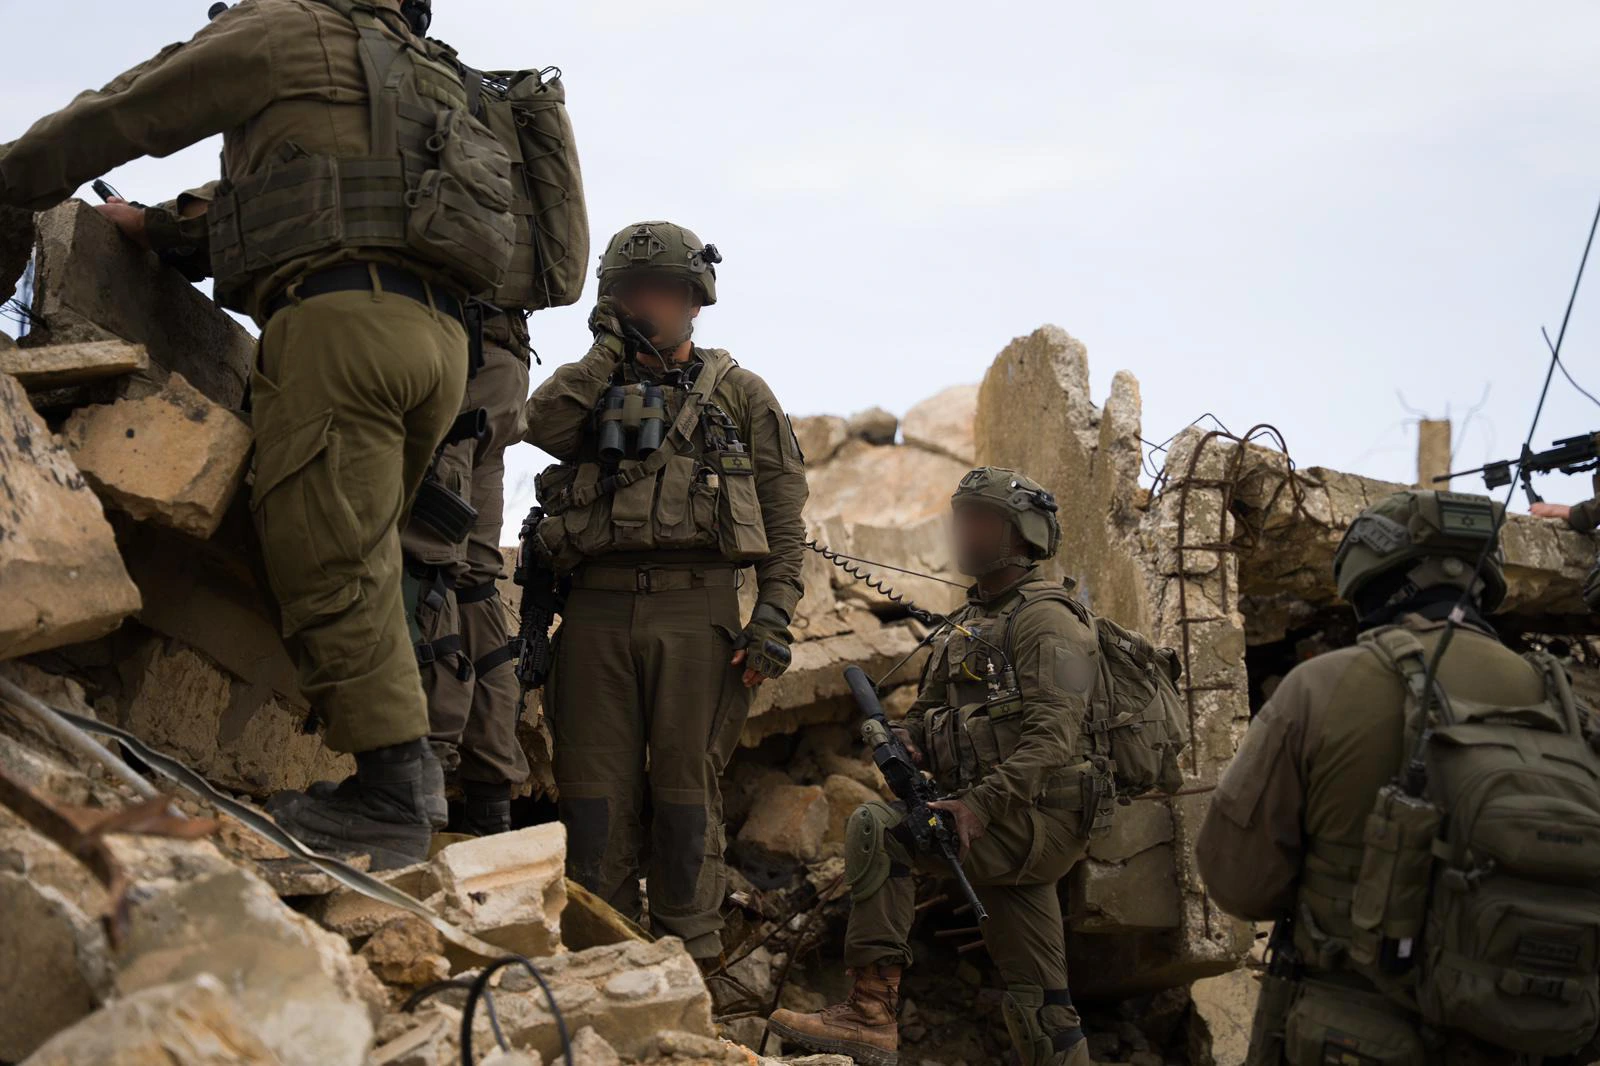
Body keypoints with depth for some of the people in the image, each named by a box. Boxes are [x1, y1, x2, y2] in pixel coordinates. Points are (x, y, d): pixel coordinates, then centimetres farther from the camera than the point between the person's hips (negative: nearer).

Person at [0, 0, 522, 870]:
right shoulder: (418, 76, 32)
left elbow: (127, 112, 12)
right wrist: (163, 226, 41)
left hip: (342, 317, -8)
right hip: (435, 333, 8)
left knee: (329, 564, -10)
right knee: (360, 562, 13)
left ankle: (389, 797, -14)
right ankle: (405, 764, 9)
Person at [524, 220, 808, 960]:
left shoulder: (740, 394, 13)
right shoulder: (593, 387, 20)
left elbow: (783, 520, 6)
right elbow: (542, 424, -6)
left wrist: (774, 618, -6)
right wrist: (608, 349, 2)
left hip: (694, 612, -2)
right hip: (597, 612, 3)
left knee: (685, 790, -1)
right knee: (595, 791, 3)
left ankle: (688, 958, 5)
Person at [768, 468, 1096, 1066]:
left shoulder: (1045, 618, -6)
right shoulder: (966, 625, 22)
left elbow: (1051, 739, -18)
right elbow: (927, 712, 23)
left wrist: (979, 804, -28)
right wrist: (904, 746, -2)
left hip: (1039, 819, -9)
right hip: (1012, 831, 9)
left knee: (876, 828, -21)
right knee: (1037, 997, 8)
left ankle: (871, 1015, -23)